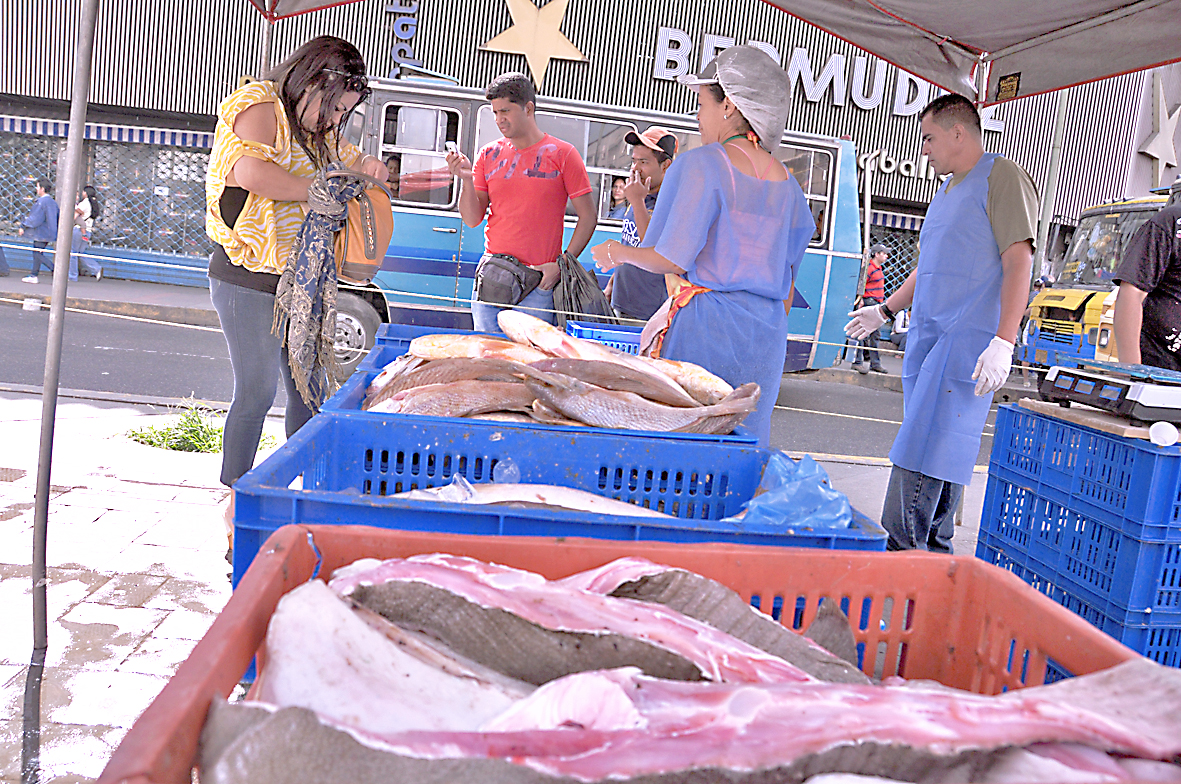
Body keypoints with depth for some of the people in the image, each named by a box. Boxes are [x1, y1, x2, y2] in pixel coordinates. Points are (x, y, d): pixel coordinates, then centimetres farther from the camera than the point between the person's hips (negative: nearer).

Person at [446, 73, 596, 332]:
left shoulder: (563, 154, 0)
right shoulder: (489, 155, 10)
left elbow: (588, 217, 0)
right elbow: (472, 220, 6)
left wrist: (562, 264, -8)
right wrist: (467, 180, -10)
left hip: (539, 281, -3)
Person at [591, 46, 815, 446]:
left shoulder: (702, 164, -9)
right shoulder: (786, 181, 11)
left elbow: (671, 260, -12)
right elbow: (787, 280, 16)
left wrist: (618, 253, 3)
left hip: (708, 323, -7)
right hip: (768, 332, 7)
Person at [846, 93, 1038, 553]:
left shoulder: (1003, 178, -5)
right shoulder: (947, 190, 22)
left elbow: (1019, 262, -14)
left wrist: (1003, 342, -23)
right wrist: (885, 310, 34)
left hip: (967, 342, -9)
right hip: (927, 339, 9)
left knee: (928, 452, -12)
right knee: (937, 447, 11)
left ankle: (901, 554, -8)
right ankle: (935, 554, 20)